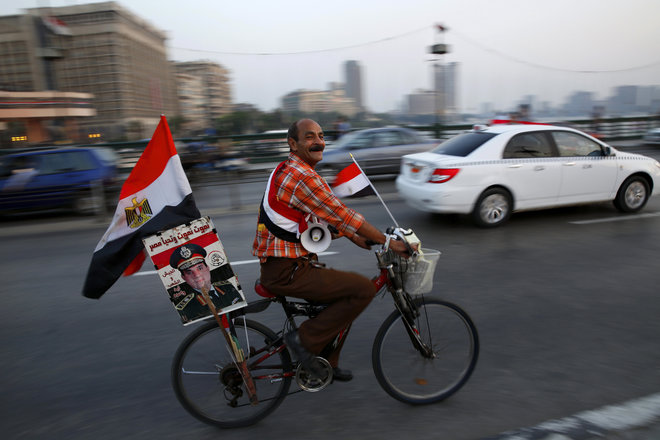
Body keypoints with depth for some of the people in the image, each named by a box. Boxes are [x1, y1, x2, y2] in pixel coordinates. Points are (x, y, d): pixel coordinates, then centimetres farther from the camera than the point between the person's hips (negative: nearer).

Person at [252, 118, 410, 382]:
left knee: (346, 297, 21)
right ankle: (305, 339, -3)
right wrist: (389, 242, -10)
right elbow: (342, 215, -20)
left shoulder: (289, 170, 14)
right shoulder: (302, 177, -20)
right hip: (286, 272, -11)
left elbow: (330, 215, 18)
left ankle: (326, 363, 31)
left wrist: (359, 240, 14)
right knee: (364, 289, -14)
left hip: (282, 263, 11)